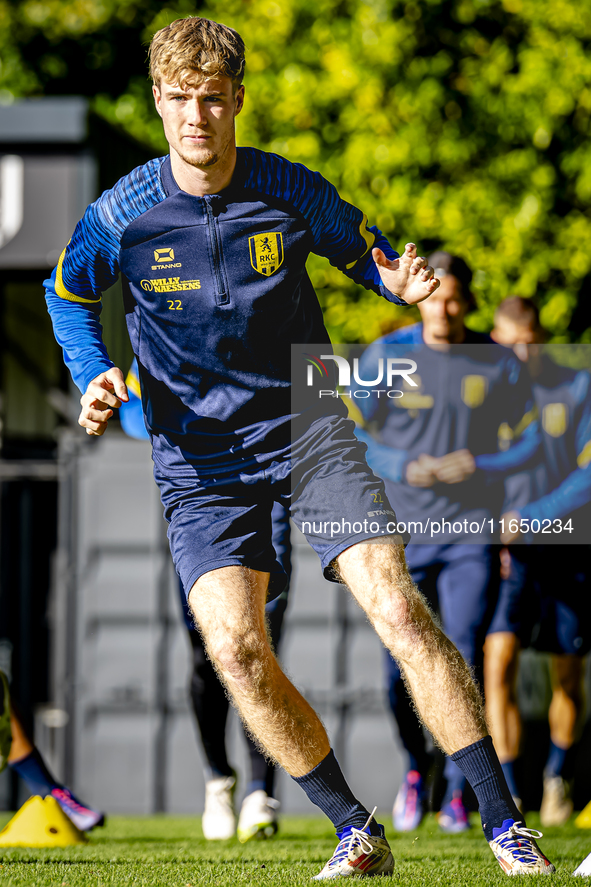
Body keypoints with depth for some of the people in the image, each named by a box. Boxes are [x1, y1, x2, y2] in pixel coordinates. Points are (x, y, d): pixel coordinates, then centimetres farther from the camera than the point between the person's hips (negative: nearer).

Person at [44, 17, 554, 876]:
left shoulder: (290, 191, -8)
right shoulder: (120, 217, -9)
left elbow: (364, 249, 12)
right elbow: (70, 296, 12)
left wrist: (402, 281, -10)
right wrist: (93, 379, -4)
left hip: (307, 427, 0)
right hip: (198, 458, 0)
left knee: (397, 606, -16)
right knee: (234, 644, -18)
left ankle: (504, 822, -10)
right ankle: (357, 832, -1)